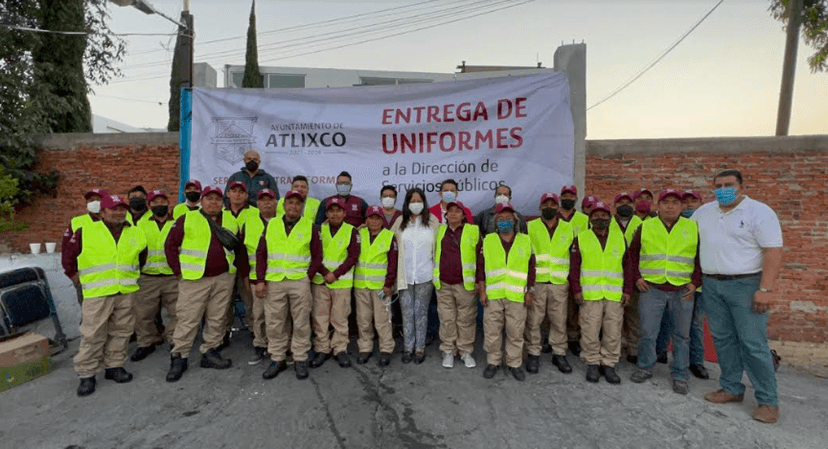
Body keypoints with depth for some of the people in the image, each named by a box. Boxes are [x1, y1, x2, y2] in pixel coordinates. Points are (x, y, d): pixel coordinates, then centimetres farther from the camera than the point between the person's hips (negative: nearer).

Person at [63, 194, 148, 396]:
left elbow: (142, 257, 25)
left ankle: (114, 366, 25)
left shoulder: (136, 233, 11)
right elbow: (69, 255, 10)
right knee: (92, 335, -1)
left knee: (121, 332, 10)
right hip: (97, 294, -3)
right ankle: (87, 374, 12)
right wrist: (75, 276, 15)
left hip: (126, 293, 4)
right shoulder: (85, 232, 0)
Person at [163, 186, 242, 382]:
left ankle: (209, 353, 23)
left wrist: (235, 265, 11)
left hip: (224, 278, 4)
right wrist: (178, 271, -3)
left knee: (217, 318, 10)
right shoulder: (187, 219, -1)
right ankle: (178, 357, 12)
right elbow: (170, 245, 0)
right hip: (195, 279, -3)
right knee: (188, 319, -1)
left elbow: (239, 245, 18)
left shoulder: (231, 220, 10)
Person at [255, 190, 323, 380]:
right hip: (274, 282, 2)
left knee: (301, 323, 4)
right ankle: (277, 359, 22)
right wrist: (260, 280, 1)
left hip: (300, 282, -2)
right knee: (274, 323, 7)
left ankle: (300, 360, 18)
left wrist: (307, 277, -6)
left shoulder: (310, 226, 3)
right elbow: (261, 254, 9)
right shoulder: (271, 224, 9)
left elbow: (317, 257, 4)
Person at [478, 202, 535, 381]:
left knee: (516, 332, 7)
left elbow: (531, 267, 8)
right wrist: (482, 291, 0)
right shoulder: (487, 241, 6)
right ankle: (493, 362, 24)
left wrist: (530, 291, 2)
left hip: (517, 295, 0)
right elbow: (481, 267, 5)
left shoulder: (526, 241, 7)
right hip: (493, 294, 0)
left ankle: (515, 363, 24)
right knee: (492, 330, 7)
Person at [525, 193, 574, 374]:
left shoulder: (568, 228, 11)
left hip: (560, 284, 2)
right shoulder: (530, 227, 4)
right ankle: (533, 354, 16)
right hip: (535, 282, -2)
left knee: (559, 320, 8)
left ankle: (559, 354, 23)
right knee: (533, 320, 2)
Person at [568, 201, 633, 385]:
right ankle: (592, 363, 16)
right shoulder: (581, 238, 5)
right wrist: (576, 290, -5)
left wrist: (627, 290, 5)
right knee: (590, 331, 1)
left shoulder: (620, 237, 12)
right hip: (590, 294, -2)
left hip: (615, 295, 2)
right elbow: (574, 266, 3)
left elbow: (627, 265, 12)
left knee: (613, 331, 6)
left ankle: (609, 364, 20)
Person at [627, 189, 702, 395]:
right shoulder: (646, 227, 3)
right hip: (651, 288, 0)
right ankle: (645, 368, 22)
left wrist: (695, 282, -2)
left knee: (682, 335, 9)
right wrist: (637, 277, 2)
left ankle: (680, 375, 23)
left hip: (682, 291, 1)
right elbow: (632, 253, 10)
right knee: (647, 331, 4)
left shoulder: (693, 228, 4)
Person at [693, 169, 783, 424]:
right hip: (711, 285, 6)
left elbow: (773, 251, -13)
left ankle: (768, 401, 10)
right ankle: (732, 389, 24)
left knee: (753, 344, -3)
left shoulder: (759, 212, -7)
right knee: (723, 339, 11)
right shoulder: (703, 212, 10)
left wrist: (766, 289, -19)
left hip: (745, 285, -5)